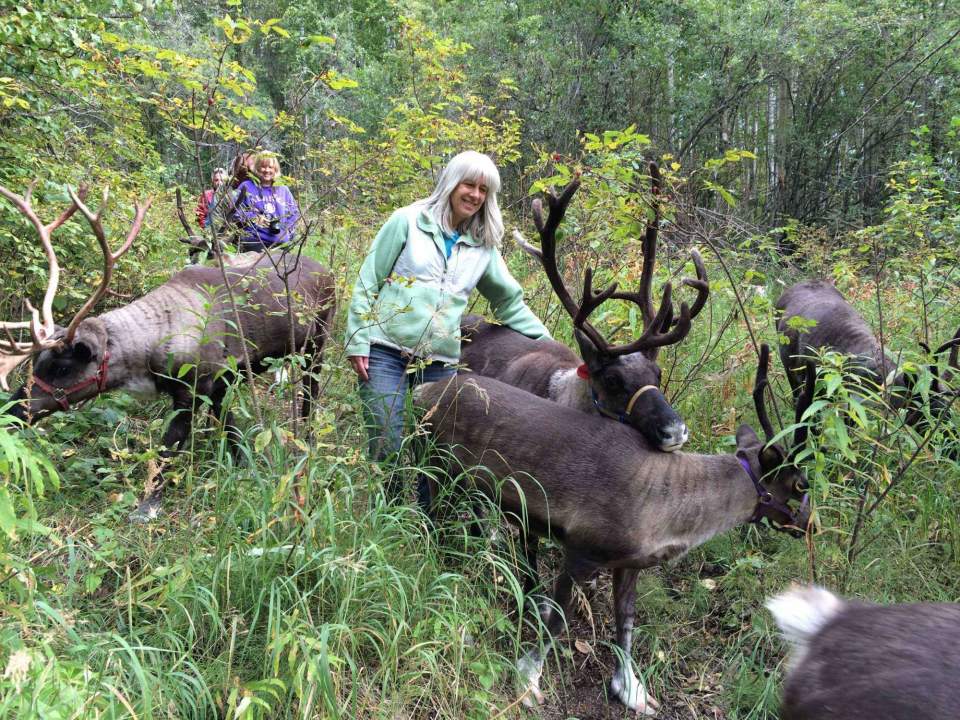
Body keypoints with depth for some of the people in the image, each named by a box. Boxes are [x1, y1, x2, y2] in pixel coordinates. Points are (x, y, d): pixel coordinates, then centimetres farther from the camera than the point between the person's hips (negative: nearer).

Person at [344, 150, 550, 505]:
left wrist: (546, 342, 13)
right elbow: (367, 282, 1)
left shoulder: (483, 246, 12)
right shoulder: (408, 221, 2)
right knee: (386, 447, -4)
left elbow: (511, 302, 21)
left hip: (441, 361, 3)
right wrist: (358, 341, -5)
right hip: (386, 350, -3)